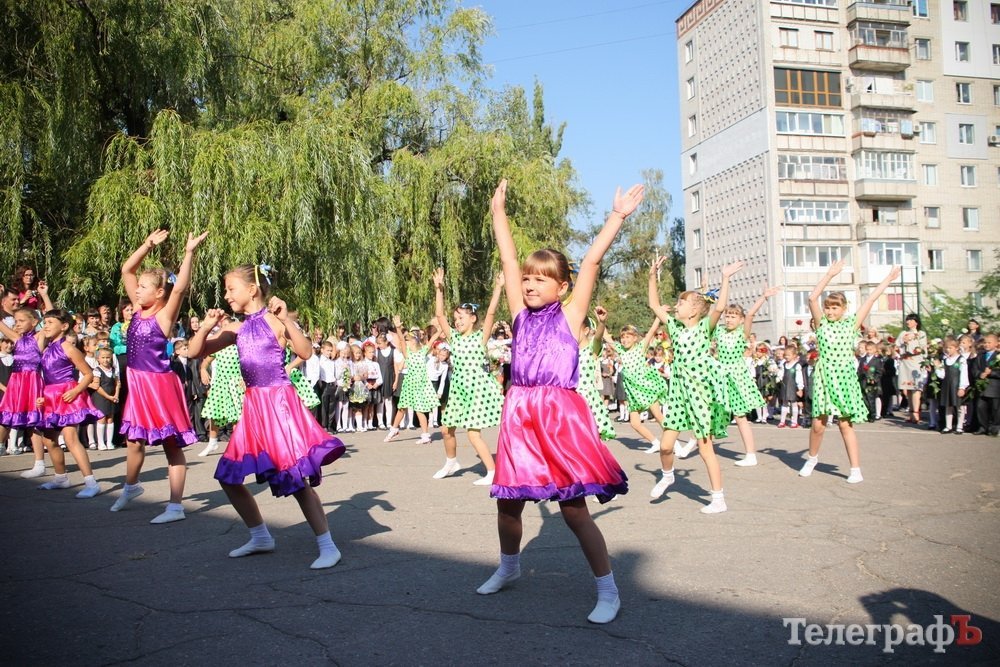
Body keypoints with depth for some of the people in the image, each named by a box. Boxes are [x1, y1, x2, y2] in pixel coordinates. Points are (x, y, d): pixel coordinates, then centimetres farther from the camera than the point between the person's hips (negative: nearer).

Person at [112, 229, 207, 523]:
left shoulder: (164, 315, -12)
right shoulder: (138, 309, 6)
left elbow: (180, 289, -29)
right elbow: (126, 270, 9)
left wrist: (189, 253, -35)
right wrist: (148, 245, 4)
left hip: (160, 384, -7)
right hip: (138, 383, 7)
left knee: (171, 444, 0)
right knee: (134, 441, 22)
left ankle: (175, 506, 4)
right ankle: (131, 486, 46)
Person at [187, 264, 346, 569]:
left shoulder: (274, 320, -8)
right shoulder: (237, 329, 10)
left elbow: (306, 352, -22)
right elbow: (195, 352, 11)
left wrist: (286, 319, -29)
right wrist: (206, 326, -5)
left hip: (279, 403, -7)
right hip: (254, 406, 7)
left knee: (296, 479, -8)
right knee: (228, 476, 10)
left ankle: (328, 546, 2)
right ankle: (260, 537, 26)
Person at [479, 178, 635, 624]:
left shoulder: (569, 316, 0)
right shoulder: (522, 315, 11)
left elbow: (591, 262, -5)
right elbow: (508, 260, 12)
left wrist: (617, 216, -5)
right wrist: (498, 211, 15)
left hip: (560, 414, -5)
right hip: (519, 415, 5)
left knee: (573, 508, -4)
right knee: (508, 502, 14)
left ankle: (608, 592, 10)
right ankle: (509, 567, 40)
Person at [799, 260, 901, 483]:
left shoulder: (851, 324, 5)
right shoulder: (822, 324, 5)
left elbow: (870, 299, 4)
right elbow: (812, 298, -5)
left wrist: (888, 279, 8)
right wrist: (829, 275, -7)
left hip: (845, 376, -1)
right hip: (824, 376, 1)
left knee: (845, 424, 0)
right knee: (818, 423, 0)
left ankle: (856, 469, 7)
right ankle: (812, 458, 25)